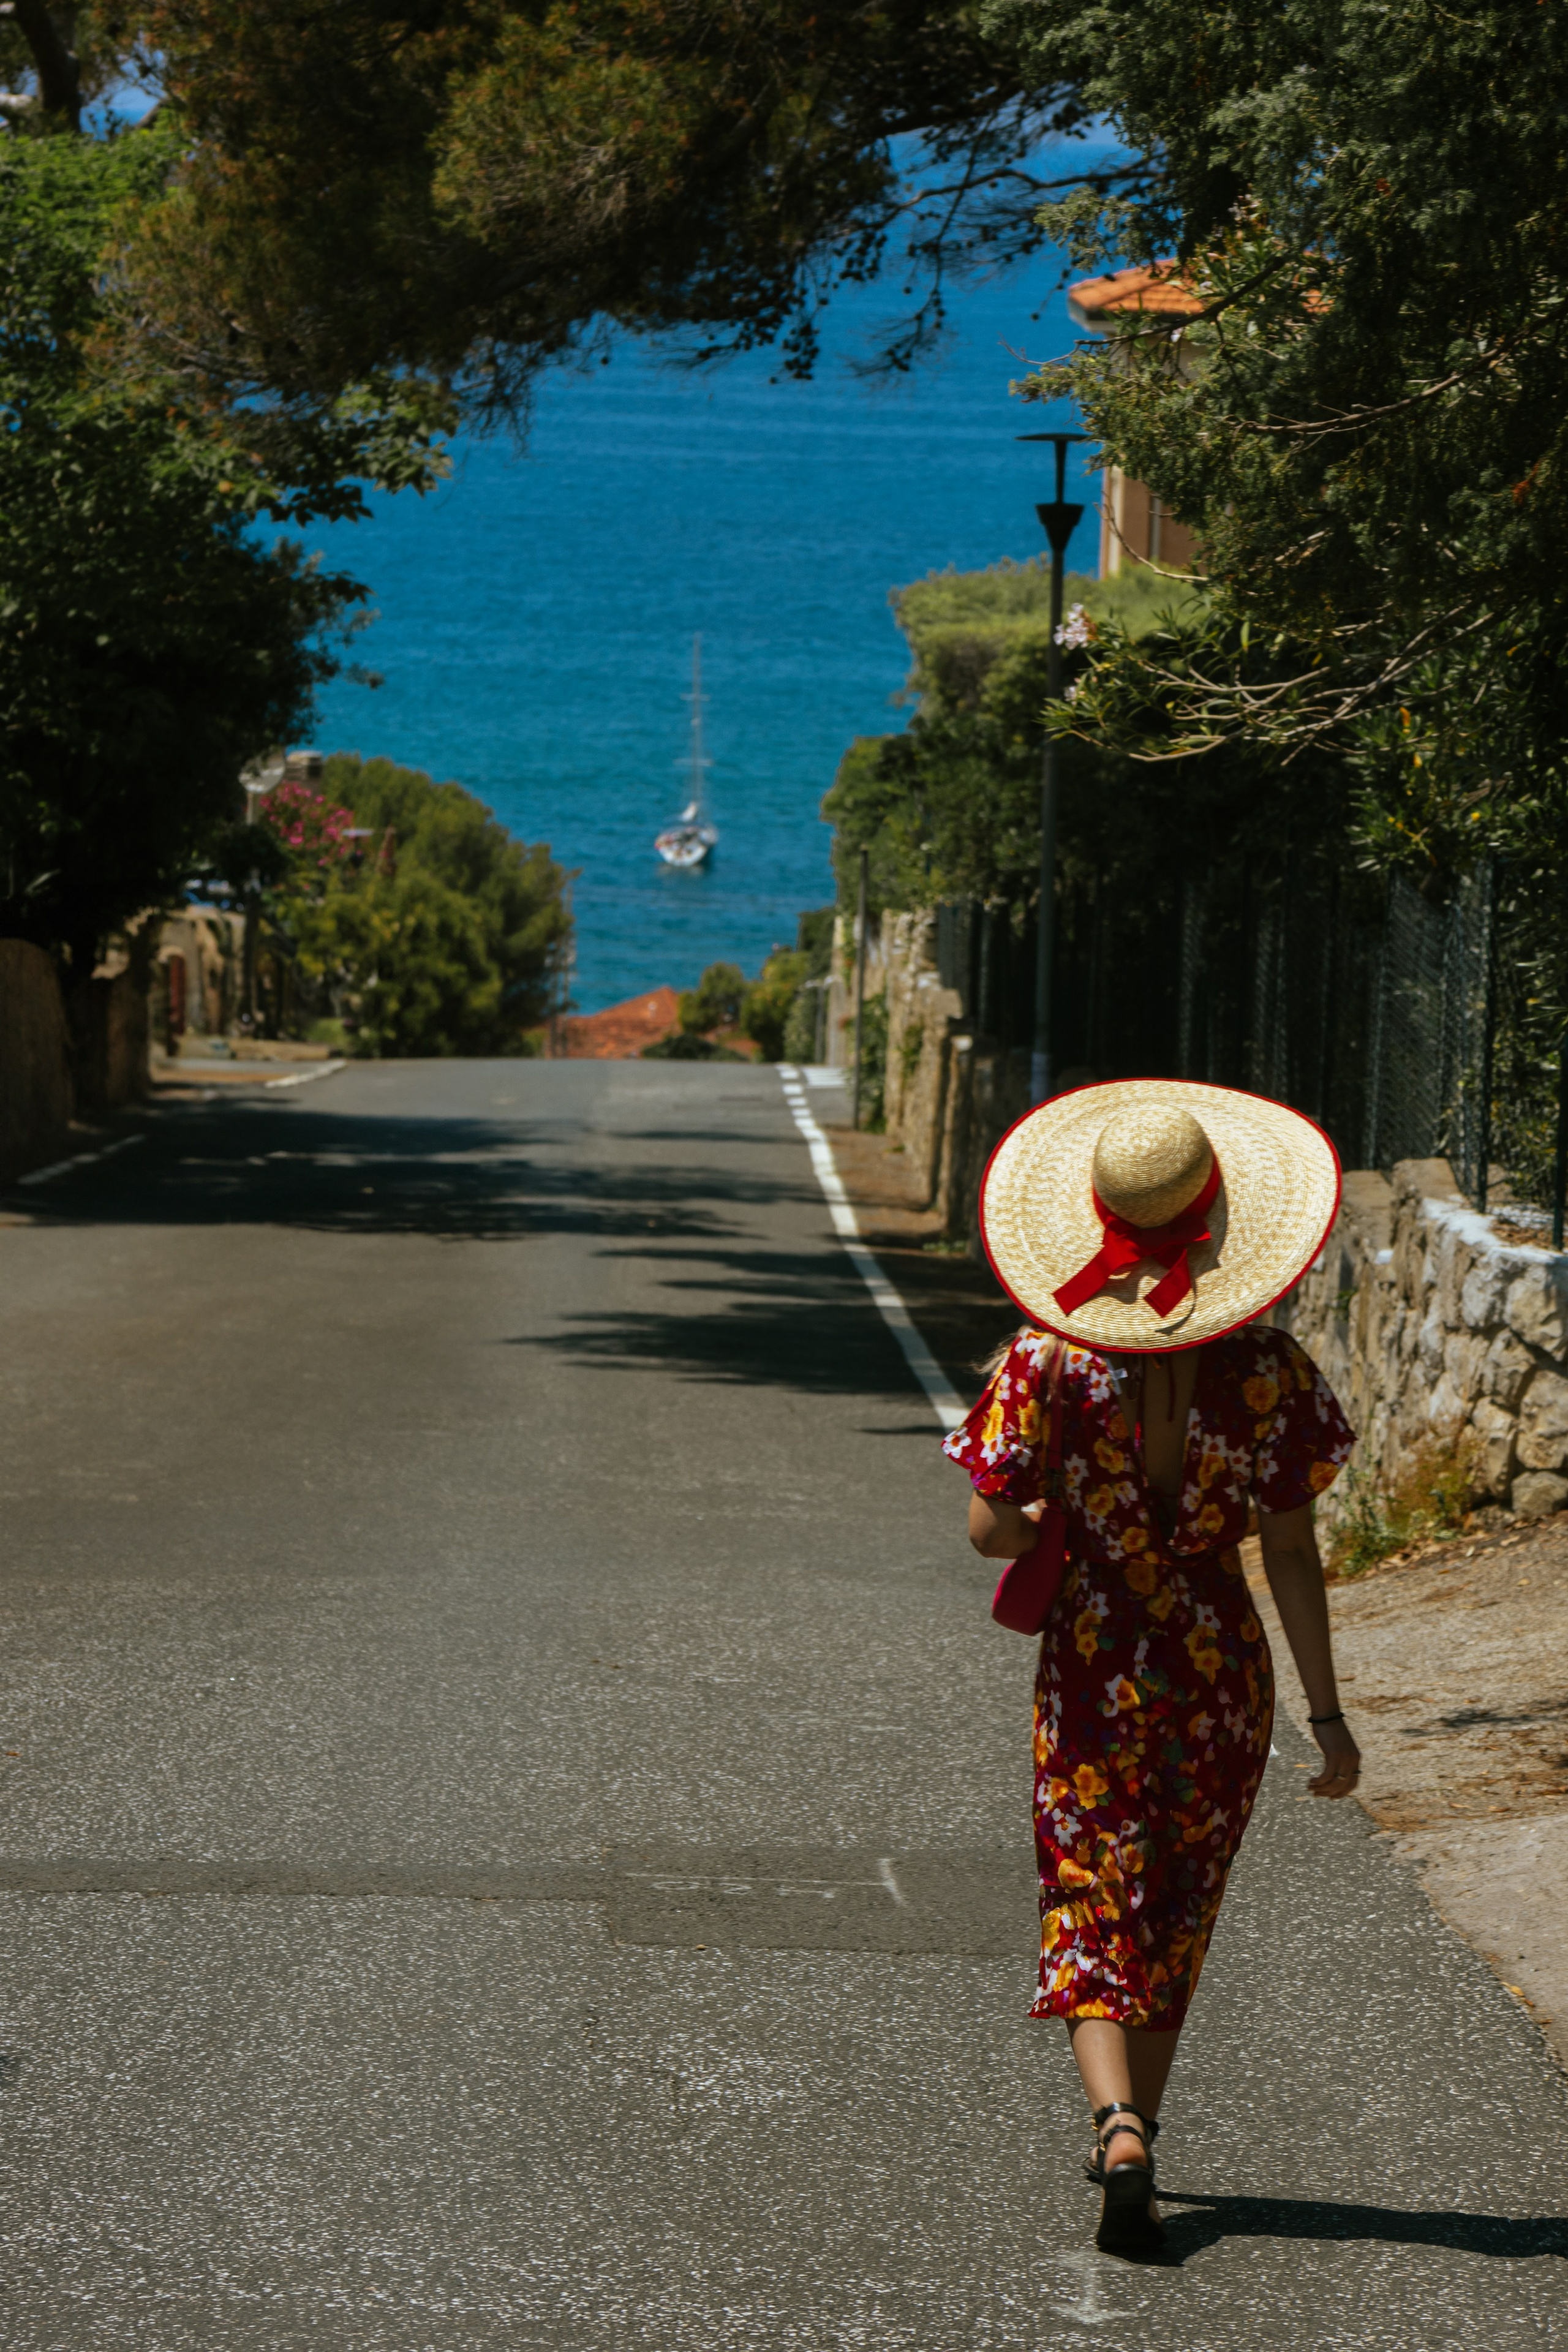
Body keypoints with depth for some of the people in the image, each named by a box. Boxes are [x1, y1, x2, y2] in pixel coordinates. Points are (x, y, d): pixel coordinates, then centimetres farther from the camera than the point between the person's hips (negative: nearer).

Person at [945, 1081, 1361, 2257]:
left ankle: (1119, 2127, -18)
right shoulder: (1269, 1366, -11)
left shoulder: (1048, 1362, -11)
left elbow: (991, 1531, -10)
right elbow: (1291, 1553, -9)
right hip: (1224, 1673, 1)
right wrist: (1328, 1713, -2)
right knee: (1177, 1909, 18)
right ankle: (1134, 2139, 27)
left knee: (1093, 1909, 5)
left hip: (1093, 1666, -1)